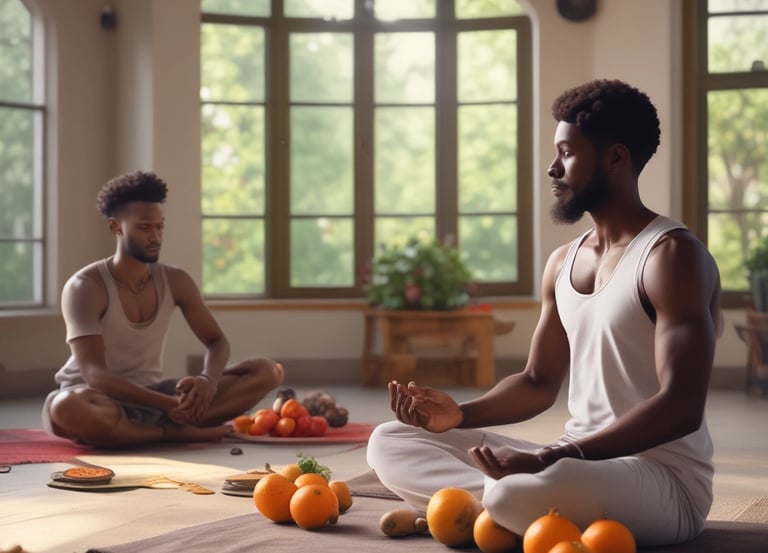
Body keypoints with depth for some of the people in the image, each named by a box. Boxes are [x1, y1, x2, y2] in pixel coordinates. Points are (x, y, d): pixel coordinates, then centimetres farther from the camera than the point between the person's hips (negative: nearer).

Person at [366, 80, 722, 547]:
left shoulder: (671, 255, -14)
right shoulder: (563, 263, 13)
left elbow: (680, 408, -23)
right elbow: (539, 384, 18)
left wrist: (549, 459, -30)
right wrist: (460, 414, -2)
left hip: (665, 479, -8)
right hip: (575, 468, 9)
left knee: (517, 495, -41)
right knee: (389, 443, 3)